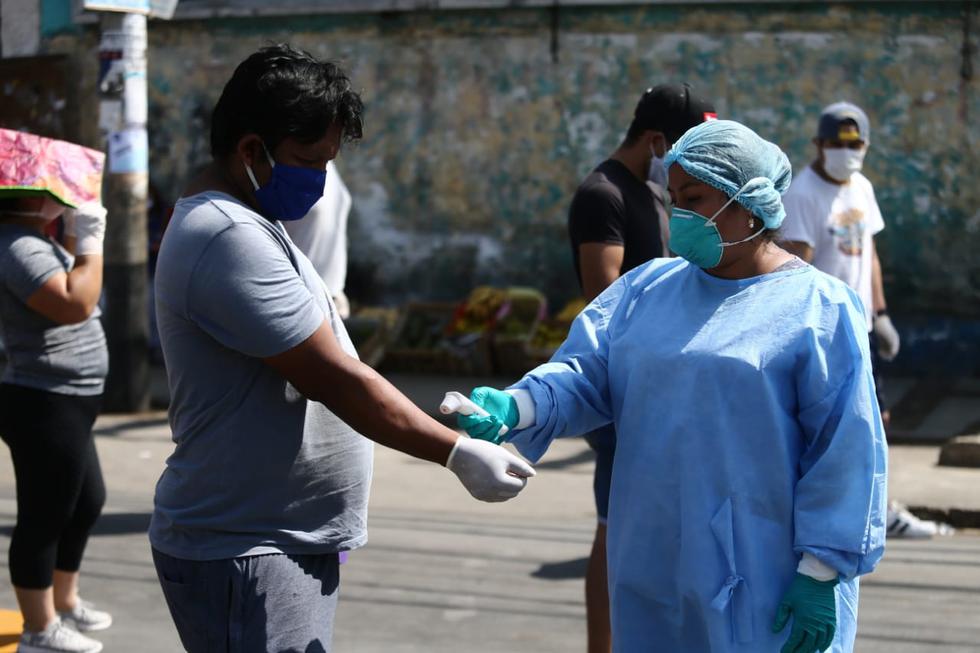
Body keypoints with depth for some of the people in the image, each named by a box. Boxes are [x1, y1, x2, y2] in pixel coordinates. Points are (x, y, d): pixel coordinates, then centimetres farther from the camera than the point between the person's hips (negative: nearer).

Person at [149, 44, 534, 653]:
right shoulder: (229, 238, -20)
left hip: (290, 543, 10)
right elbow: (337, 380, -21)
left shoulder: (246, 224, 12)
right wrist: (458, 451, -15)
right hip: (246, 556, -10)